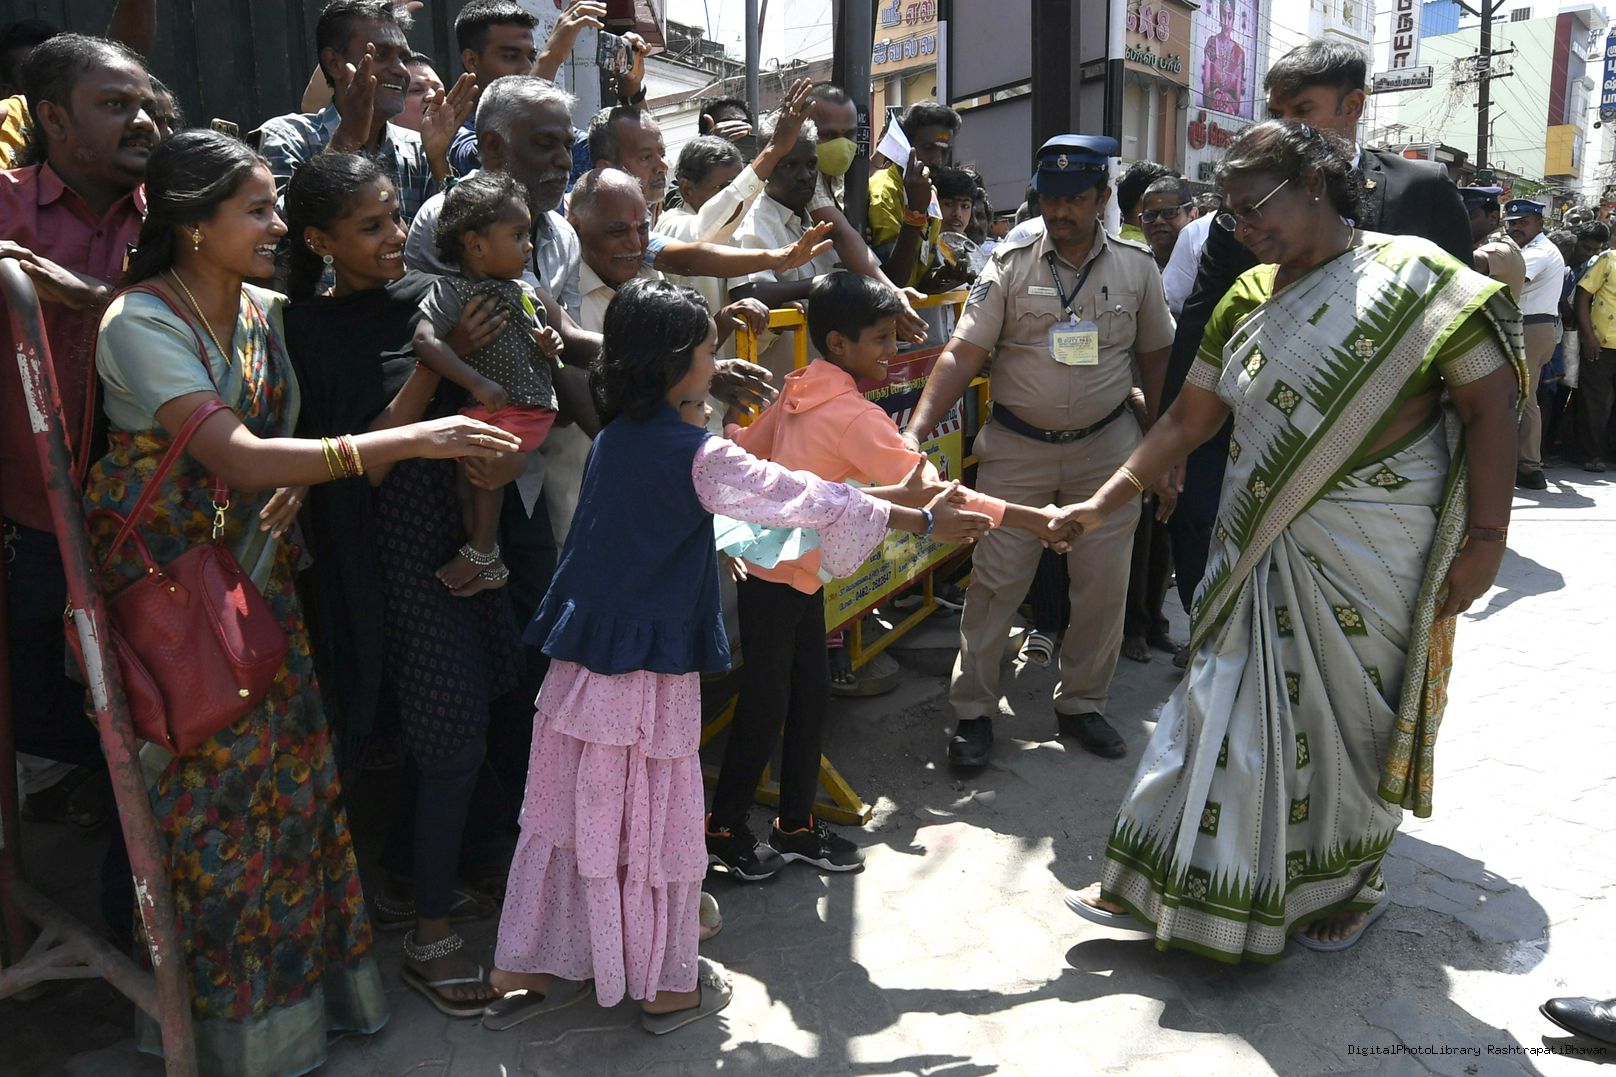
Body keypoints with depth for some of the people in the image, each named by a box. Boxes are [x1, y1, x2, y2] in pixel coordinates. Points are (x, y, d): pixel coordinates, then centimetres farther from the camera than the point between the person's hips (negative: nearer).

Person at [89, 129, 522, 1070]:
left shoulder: (263, 311, 3)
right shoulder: (141, 323, -19)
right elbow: (238, 459, -30)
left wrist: (293, 490, -13)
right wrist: (405, 442, -36)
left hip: (257, 572, 6)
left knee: (290, 771, 8)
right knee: (211, 789, 3)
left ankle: (302, 976, 28)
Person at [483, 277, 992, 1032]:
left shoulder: (616, 437, 7)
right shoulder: (699, 457, -16)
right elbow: (812, 500, -14)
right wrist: (924, 522, -8)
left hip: (579, 655, 7)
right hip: (650, 671, -7)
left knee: (565, 810, 17)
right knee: (655, 825, 8)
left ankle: (527, 968, 29)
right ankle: (665, 986, 24)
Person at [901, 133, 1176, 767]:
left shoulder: (1136, 268, 2)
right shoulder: (1010, 265, -4)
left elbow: (1155, 360, 10)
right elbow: (962, 356, -10)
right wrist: (914, 432, -23)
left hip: (1106, 447, 2)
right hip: (1016, 447, -2)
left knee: (1103, 587, 8)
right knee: (994, 582, 0)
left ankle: (1082, 703, 27)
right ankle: (973, 710, 13)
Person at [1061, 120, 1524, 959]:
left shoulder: (1411, 275, -9)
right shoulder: (1246, 301, 7)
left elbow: (1490, 405, -9)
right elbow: (1187, 420, 9)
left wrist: (1484, 540, -14)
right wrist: (1102, 504, 3)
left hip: (1372, 557, -4)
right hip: (1260, 548, 5)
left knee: (1350, 722, 9)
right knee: (1226, 709, 9)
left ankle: (1351, 883, 34)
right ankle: (1157, 881, 20)